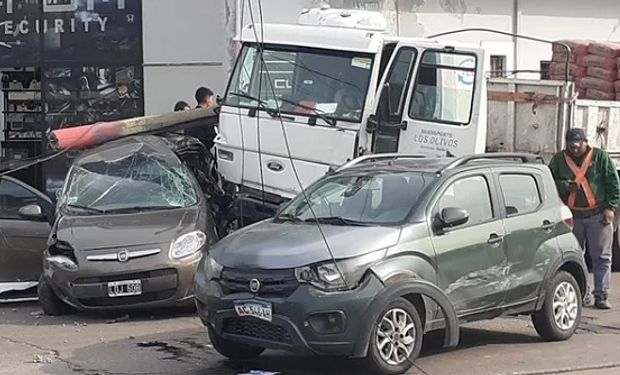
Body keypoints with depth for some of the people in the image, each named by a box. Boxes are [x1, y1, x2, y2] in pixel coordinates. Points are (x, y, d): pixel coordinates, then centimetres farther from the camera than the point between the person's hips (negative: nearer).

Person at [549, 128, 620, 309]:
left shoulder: (600, 157, 2)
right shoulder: (559, 160, 7)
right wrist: (564, 186, -11)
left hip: (598, 215, -2)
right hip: (572, 216, 2)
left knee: (602, 257, -2)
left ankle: (601, 296, 2)